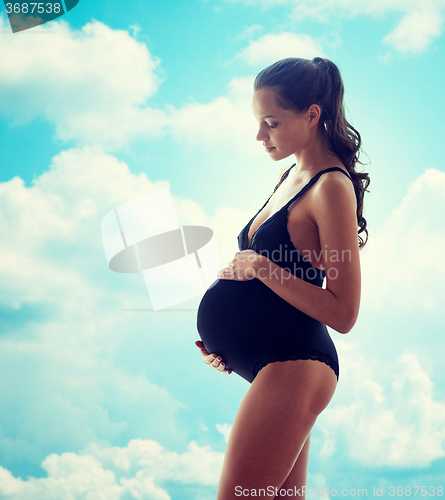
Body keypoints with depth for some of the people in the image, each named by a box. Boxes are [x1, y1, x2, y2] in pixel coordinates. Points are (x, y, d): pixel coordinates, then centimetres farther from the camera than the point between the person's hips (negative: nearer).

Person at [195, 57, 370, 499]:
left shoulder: (332, 187, -12)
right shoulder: (290, 175, 15)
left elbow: (343, 314, -16)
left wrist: (260, 267, -18)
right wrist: (226, 339, 11)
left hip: (294, 363, -9)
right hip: (275, 361, 9)